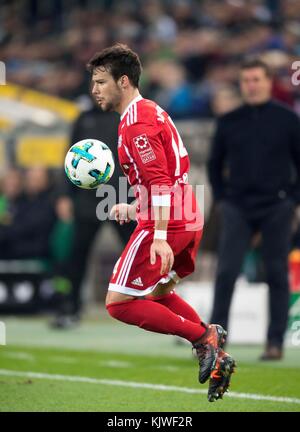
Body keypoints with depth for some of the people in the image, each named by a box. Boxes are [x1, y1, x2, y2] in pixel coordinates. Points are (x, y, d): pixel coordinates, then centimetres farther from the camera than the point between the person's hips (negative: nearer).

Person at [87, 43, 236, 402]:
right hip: (188, 220, 10)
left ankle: (203, 337, -8)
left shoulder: (136, 122, -14)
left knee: (119, 303, -6)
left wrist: (159, 237, -30)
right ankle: (216, 357, 18)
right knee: (158, 294, 25)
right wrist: (134, 210, 24)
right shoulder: (151, 111, 17)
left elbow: (160, 182, -24)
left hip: (164, 224, -10)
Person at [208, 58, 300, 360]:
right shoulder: (228, 122, 7)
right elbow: (215, 163, 17)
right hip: (237, 208, 2)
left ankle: (275, 342, 6)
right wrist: (221, 199, 8)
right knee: (226, 272, -7)